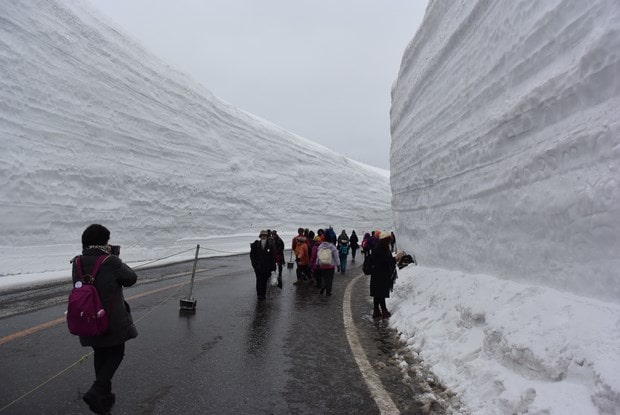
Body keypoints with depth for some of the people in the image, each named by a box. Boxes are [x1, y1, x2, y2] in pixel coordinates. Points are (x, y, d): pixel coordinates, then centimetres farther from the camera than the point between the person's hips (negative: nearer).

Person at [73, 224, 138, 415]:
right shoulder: (111, 262, -21)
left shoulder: (77, 263, -4)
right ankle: (96, 391, -1)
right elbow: (131, 279, -7)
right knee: (116, 354, 15)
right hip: (112, 321, -6)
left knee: (100, 355, 21)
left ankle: (104, 398, 31)